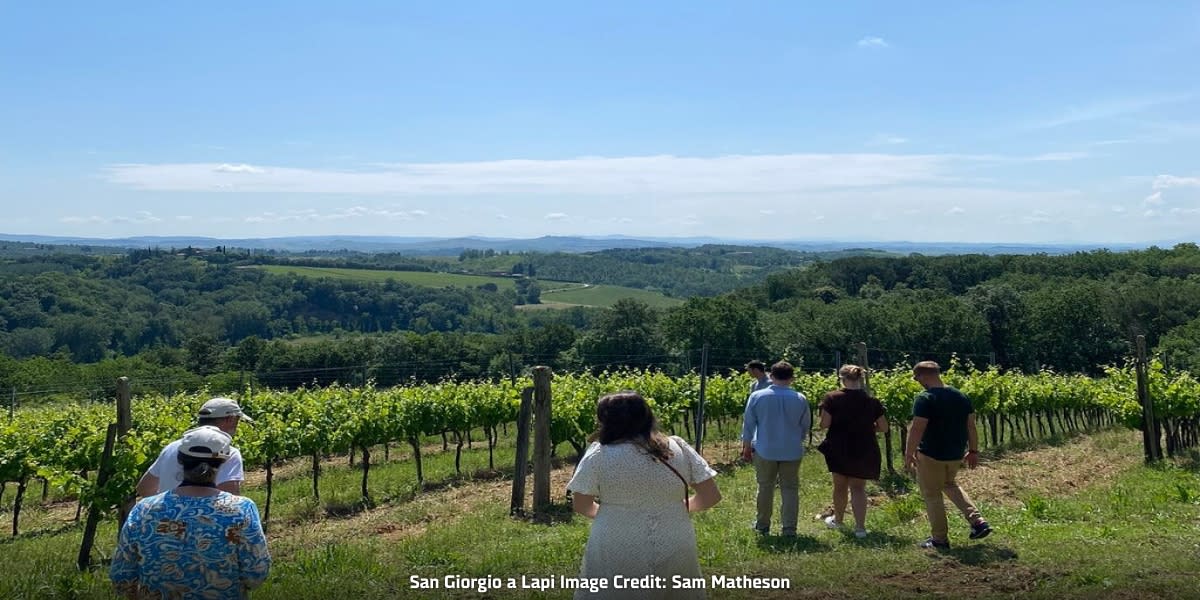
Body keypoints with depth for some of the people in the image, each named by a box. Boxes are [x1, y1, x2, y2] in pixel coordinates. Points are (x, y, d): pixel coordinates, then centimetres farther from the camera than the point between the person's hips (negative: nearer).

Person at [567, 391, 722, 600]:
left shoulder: (599, 454, -9)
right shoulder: (678, 448, -2)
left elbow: (581, 506, -1)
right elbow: (711, 496, 0)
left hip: (615, 558, -2)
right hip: (674, 555, 2)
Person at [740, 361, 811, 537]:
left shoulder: (757, 396, -8)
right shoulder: (800, 399, -5)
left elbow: (748, 424, -1)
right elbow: (806, 426, 8)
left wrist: (746, 446, 12)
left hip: (765, 450, 0)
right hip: (792, 451, 0)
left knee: (765, 488, 12)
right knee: (790, 489, 8)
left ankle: (763, 526, 22)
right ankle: (789, 528, 7)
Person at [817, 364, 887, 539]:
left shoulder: (832, 398, -11)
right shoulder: (871, 401, -3)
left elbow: (824, 424, -13)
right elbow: (883, 427, 0)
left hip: (840, 449, -1)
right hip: (864, 451, 1)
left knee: (840, 485, 16)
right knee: (858, 487, 7)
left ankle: (838, 519, 35)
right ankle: (860, 526, -4)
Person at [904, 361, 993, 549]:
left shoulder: (925, 399, -18)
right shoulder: (961, 397, 4)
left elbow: (917, 429, -21)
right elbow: (971, 426, 8)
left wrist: (908, 454, -13)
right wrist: (973, 451, 16)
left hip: (931, 455, -7)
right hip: (956, 454, 7)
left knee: (932, 495, 8)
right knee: (949, 484, 29)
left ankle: (939, 539, 15)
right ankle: (978, 521, 15)